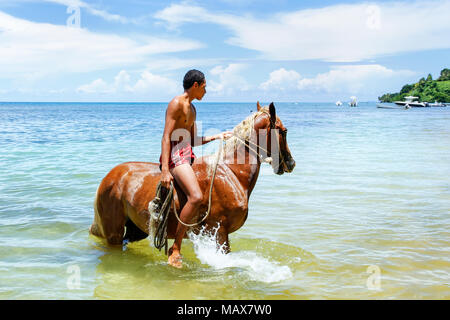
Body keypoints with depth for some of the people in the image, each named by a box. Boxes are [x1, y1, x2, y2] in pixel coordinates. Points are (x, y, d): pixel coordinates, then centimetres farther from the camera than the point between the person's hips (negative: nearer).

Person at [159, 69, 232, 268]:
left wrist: (217, 137, 23)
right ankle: (175, 249, -22)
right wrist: (165, 170, -25)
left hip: (188, 157, 11)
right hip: (175, 156, -11)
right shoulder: (176, 103, -7)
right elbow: (166, 137, -16)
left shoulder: (192, 109, 23)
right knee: (196, 197, -29)